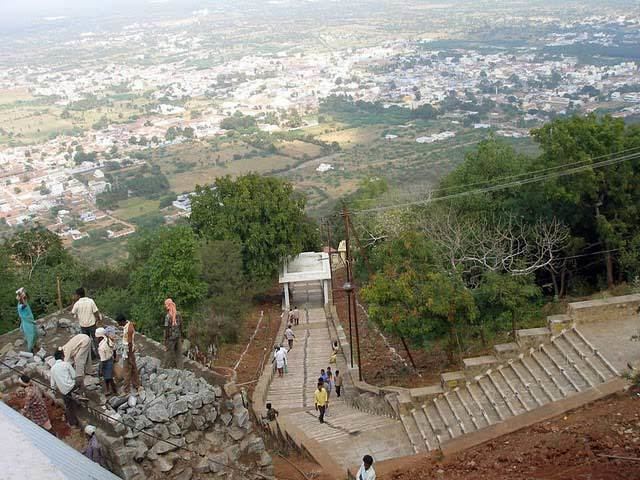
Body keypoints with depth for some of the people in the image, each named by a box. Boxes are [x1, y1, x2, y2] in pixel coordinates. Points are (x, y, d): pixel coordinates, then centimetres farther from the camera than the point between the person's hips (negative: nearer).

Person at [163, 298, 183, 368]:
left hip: (171, 339, -5)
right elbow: (181, 326, 6)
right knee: (178, 355, 11)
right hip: (178, 338, 5)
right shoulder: (178, 314, -1)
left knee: (170, 356, 5)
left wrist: (165, 342, -9)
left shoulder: (168, 316, -18)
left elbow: (166, 330, -16)